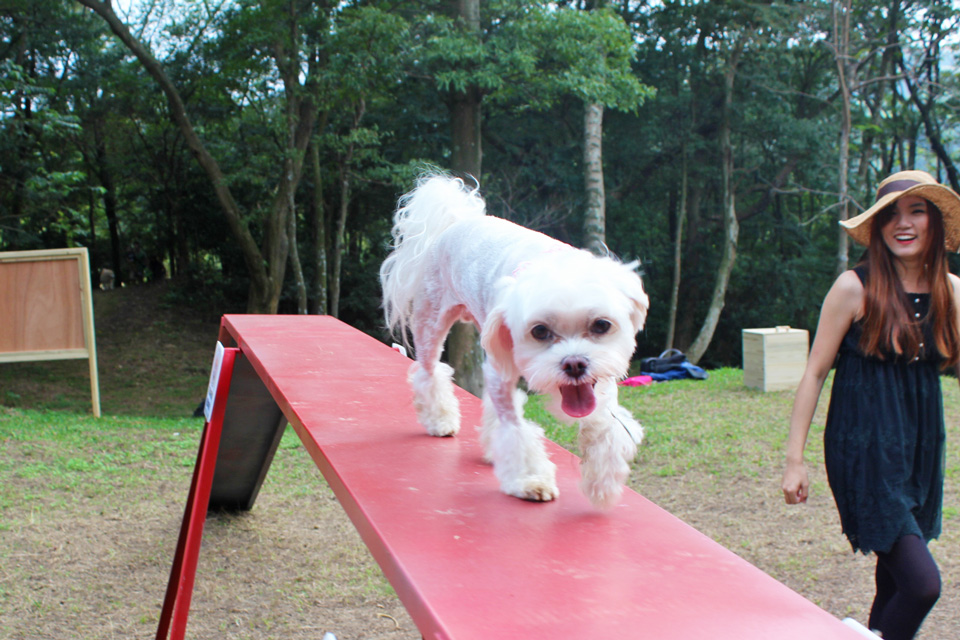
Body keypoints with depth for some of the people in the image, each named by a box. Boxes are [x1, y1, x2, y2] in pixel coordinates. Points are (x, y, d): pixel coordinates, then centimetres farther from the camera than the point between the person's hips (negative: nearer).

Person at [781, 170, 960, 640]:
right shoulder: (855, 287, -10)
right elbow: (814, 373, -7)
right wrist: (794, 459, -8)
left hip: (922, 446, 6)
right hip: (865, 447, -6)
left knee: (895, 581, 14)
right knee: (922, 583, -13)